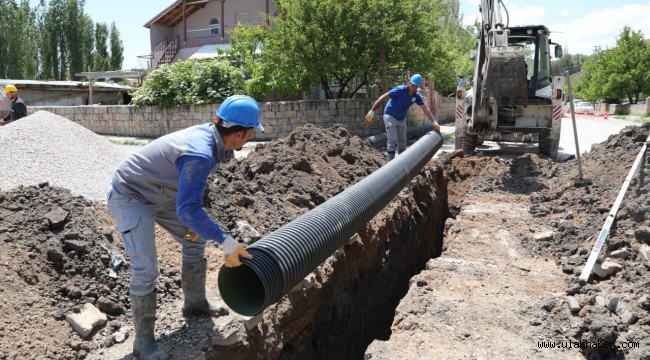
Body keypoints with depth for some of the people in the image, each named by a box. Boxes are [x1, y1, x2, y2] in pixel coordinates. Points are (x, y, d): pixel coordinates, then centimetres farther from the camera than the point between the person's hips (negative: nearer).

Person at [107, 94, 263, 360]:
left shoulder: (207, 135, -7)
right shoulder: (200, 153, -36)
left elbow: (190, 186, 10)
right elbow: (187, 209, -40)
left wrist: (195, 219, 6)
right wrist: (226, 242, -37)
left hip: (157, 193, 10)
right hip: (129, 196, -9)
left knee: (194, 240, 15)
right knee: (146, 267, -14)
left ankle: (195, 303, 31)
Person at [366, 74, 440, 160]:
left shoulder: (417, 96, -6)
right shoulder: (400, 90, -23)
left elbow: (425, 109, -3)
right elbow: (382, 98, -23)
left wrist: (434, 122, -10)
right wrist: (372, 111, -26)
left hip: (401, 119, 6)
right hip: (390, 116, -6)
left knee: (402, 142, 9)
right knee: (392, 140, -15)